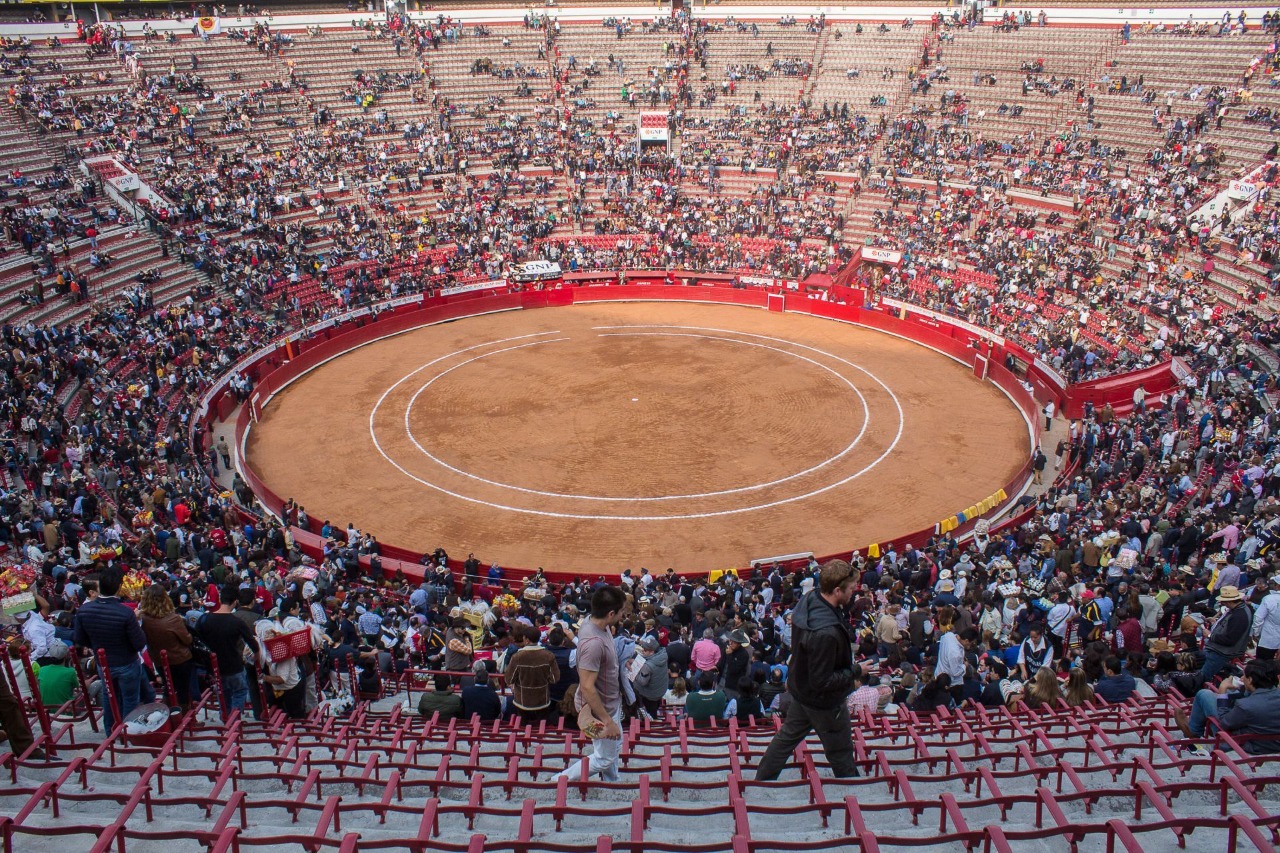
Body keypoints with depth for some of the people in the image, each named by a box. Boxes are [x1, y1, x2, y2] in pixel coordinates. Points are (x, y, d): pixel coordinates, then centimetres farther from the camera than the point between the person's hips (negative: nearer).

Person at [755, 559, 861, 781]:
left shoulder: (810, 599, -12)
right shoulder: (825, 633, -39)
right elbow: (822, 682, -29)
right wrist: (856, 671, -20)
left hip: (801, 687, 9)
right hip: (823, 700, -9)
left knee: (788, 735, 25)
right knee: (841, 753, 15)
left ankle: (762, 780, 39)